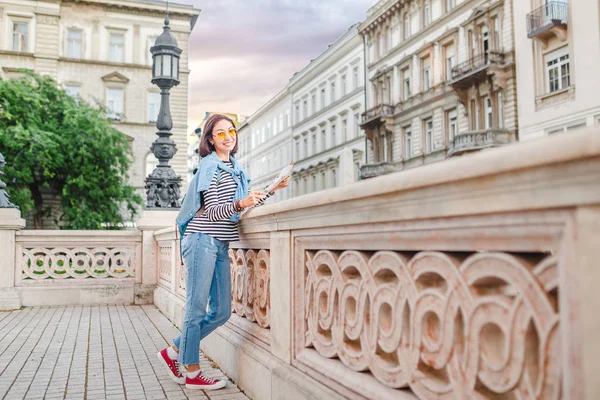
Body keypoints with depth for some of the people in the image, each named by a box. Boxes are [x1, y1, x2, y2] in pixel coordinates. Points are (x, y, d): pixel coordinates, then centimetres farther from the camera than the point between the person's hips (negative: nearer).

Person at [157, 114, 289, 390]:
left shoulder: (234, 167, 16)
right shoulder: (210, 165, -7)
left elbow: (244, 206, 22)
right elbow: (212, 211, -13)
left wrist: (273, 189, 14)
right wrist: (240, 204, -30)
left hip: (221, 245, 8)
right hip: (203, 240, -8)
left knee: (221, 311, 8)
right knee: (196, 308, -1)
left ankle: (174, 352, 21)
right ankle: (193, 374, 10)